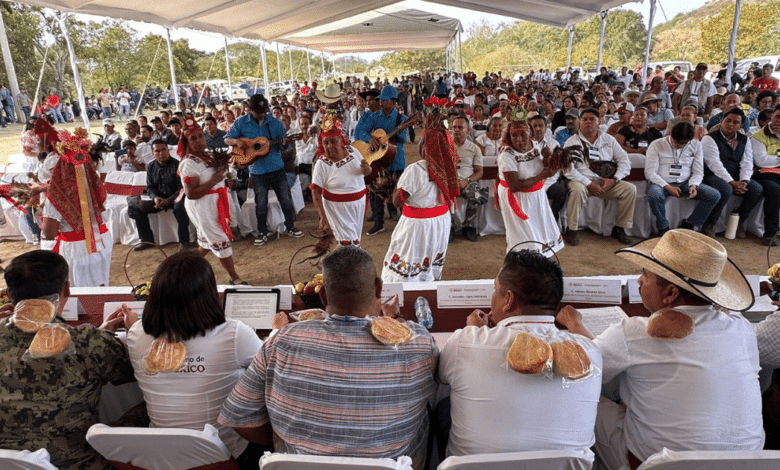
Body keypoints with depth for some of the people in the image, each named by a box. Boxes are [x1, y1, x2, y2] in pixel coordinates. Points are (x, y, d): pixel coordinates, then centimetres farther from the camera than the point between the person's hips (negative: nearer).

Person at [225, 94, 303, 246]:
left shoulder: (275, 122, 2)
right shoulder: (242, 122, 0)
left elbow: (282, 144, 5)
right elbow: (227, 139, 3)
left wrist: (286, 142, -18)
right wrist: (238, 141, -18)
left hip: (277, 167, 1)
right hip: (257, 170, -1)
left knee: (286, 199, 5)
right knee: (261, 204, 4)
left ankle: (290, 227, 23)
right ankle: (262, 233, 18)